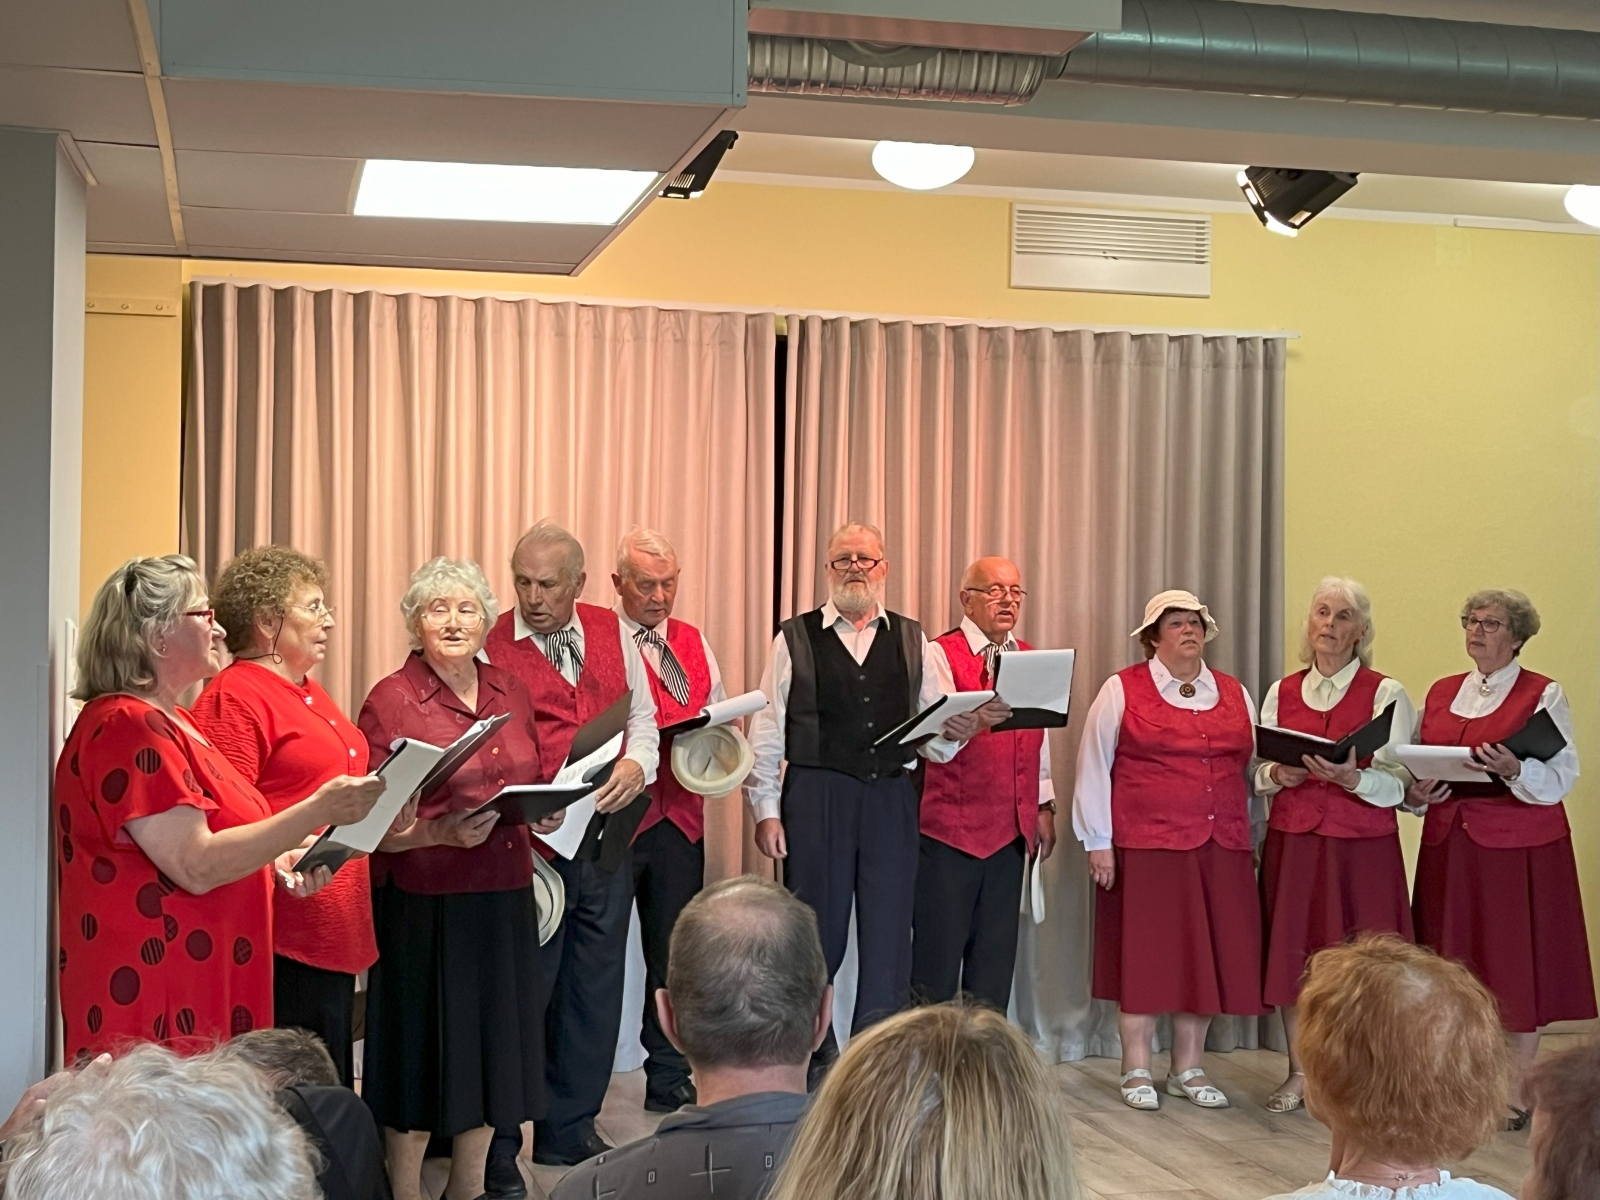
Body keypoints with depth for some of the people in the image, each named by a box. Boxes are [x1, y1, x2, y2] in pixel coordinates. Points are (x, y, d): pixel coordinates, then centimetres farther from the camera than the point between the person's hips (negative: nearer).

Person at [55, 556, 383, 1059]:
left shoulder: (170, 721, 17)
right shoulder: (126, 726, -15)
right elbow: (196, 866, -22)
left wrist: (279, 861, 10)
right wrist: (318, 810, -21)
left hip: (207, 989, 10)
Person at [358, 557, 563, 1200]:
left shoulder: (510, 691, 10)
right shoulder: (390, 701, -8)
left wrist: (548, 812, -2)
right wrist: (442, 833, -25)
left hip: (504, 897, 6)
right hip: (424, 901, -6)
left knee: (491, 1041, 14)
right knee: (422, 1050, 2)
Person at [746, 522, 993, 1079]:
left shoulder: (912, 641, 12)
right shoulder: (795, 638, 5)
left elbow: (937, 735, 7)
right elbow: (766, 731, 2)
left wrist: (959, 730, -16)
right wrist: (766, 809, -4)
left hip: (892, 800, 2)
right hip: (815, 798, -2)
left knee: (888, 939, 2)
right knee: (818, 935, 4)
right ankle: (815, 1060, 20)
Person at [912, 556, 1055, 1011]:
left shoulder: (1029, 659, 14)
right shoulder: (940, 653, -6)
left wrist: (1044, 806, 17)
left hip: (1011, 828, 6)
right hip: (950, 826, -6)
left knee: (996, 955, 10)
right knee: (938, 951, -3)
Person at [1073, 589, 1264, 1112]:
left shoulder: (1235, 694, 14)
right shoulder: (1122, 691, 1)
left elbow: (1251, 769, 16)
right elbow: (1094, 768, 0)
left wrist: (1248, 839, 8)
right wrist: (1098, 842, -4)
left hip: (1220, 851, 4)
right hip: (1145, 848, -4)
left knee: (1206, 953, 6)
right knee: (1145, 953, 1)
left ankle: (1189, 1069, 18)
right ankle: (1137, 1071, 10)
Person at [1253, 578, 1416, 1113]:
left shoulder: (1387, 694, -1)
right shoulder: (1281, 693, 10)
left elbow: (1396, 785, -7)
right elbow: (1257, 775, 12)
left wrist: (1352, 777, -25)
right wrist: (1278, 774, -9)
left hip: (1362, 847, -3)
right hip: (1292, 842, 3)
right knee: (1292, 954, 5)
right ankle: (1299, 1073, 16)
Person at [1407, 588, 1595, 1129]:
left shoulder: (1544, 695, -1)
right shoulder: (1441, 693, 13)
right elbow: (1416, 767, 17)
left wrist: (1514, 770, -25)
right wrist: (1414, 793, -4)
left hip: (1519, 847, -5)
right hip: (1448, 845, 5)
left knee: (1517, 963, -1)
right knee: (1454, 964, 6)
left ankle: (1515, 1093, 6)